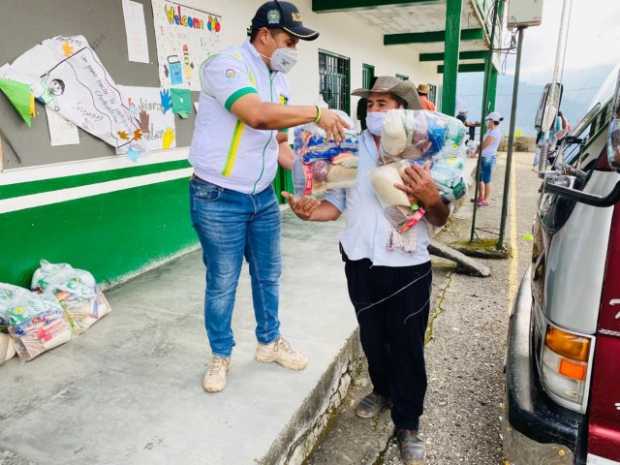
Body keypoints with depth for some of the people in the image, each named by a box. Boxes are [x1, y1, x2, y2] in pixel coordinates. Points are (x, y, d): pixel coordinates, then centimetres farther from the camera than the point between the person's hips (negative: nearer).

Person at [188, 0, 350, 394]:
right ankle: (221, 355, 27)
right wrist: (317, 113, -24)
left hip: (263, 197, 7)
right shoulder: (227, 64, -15)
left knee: (269, 274, 16)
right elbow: (256, 115, -33)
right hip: (219, 199, -7)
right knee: (222, 283, 6)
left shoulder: (279, 79, 10)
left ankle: (269, 341, 37)